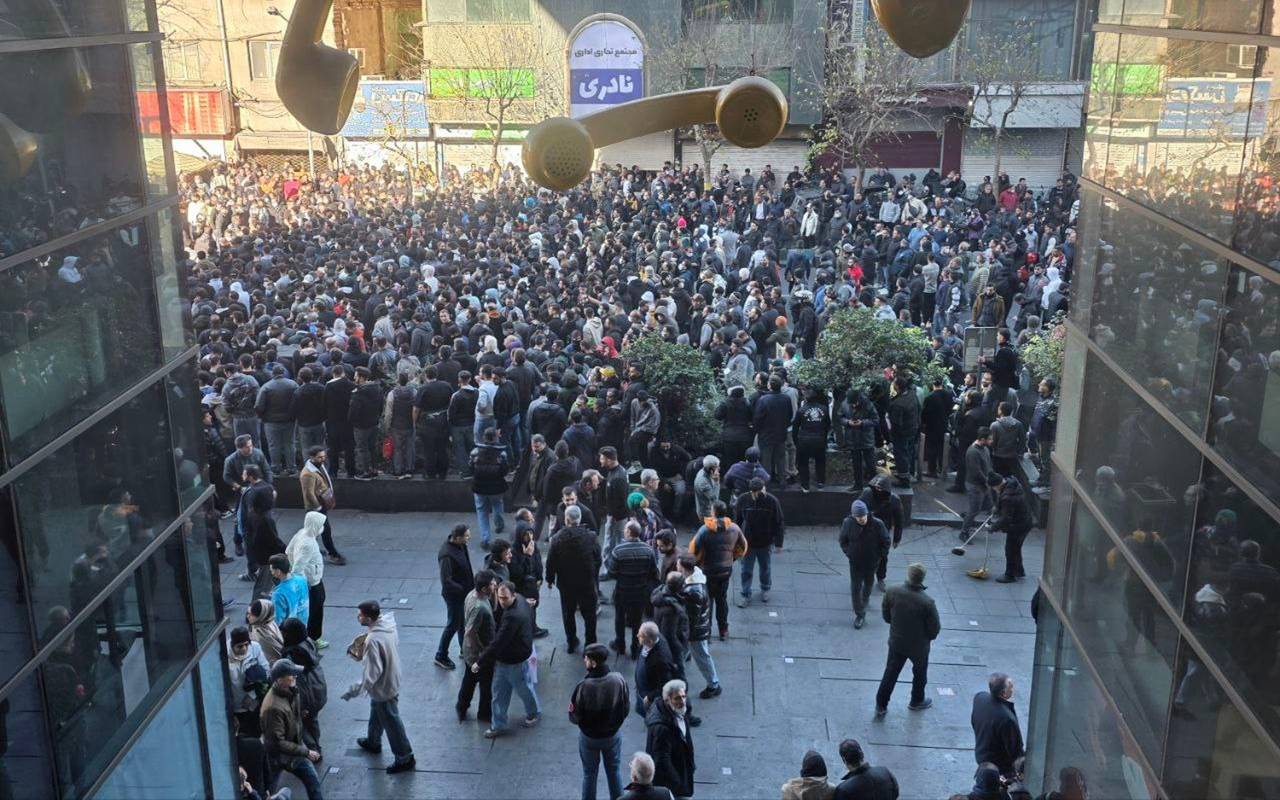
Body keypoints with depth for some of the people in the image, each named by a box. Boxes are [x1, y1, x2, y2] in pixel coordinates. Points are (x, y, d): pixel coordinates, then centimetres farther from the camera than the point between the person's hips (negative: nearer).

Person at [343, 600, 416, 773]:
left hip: (383, 688, -9)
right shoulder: (388, 623, -11)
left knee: (391, 723, 10)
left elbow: (372, 674, -33)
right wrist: (363, 651, 10)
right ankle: (373, 742, 54)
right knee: (376, 714, 31)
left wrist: (353, 691, -24)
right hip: (391, 679, 9)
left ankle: (405, 759, 26)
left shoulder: (373, 640, -37)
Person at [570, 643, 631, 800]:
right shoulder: (619, 680, -22)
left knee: (589, 773, 20)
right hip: (613, 734, 2)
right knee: (614, 771, 23)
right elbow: (626, 709, -8)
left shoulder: (583, 686, -31)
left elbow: (574, 717, -18)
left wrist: (586, 723, 3)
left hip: (589, 737, -2)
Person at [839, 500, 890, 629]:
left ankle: (865, 598, 55)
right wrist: (849, 554, -6)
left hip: (872, 562, 0)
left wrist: (879, 555, -8)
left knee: (868, 584, 25)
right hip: (855, 563, 0)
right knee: (855, 588, 3)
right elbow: (843, 541, -2)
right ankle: (859, 614, 17)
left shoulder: (877, 524, -23)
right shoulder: (848, 523, -20)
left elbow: (885, 542, -8)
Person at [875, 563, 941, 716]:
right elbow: (934, 628, -18)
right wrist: (929, 637, 4)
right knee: (920, 673, 26)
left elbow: (886, 614, -4)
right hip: (918, 646, -2)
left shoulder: (892, 592, -21)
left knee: (890, 673, 20)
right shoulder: (927, 602, -31)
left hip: (896, 642, 2)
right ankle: (917, 701, 47)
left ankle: (881, 705, 28)